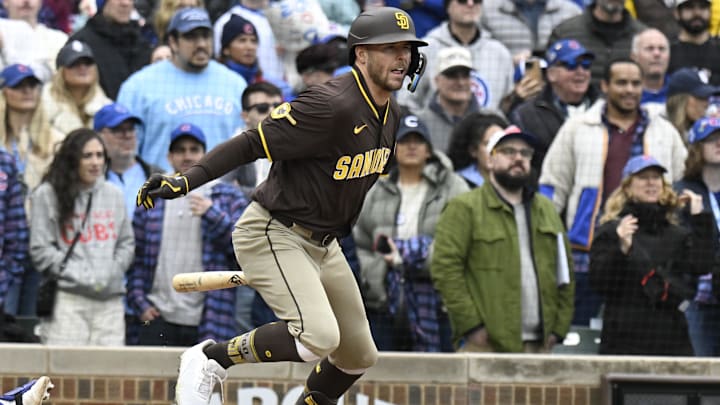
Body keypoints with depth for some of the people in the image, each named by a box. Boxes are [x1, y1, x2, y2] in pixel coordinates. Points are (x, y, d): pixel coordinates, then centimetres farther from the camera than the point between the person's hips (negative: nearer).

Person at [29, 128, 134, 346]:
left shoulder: (113, 194, 16)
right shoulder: (47, 195, 2)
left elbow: (127, 243, 18)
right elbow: (41, 250, -3)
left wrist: (112, 272, 0)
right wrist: (79, 275, -9)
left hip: (110, 299, 4)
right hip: (67, 299, -4)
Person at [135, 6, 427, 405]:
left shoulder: (390, 114, 6)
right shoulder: (331, 105, -23)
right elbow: (252, 144, -25)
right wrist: (186, 180, -33)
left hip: (323, 244, 9)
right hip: (272, 235, -9)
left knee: (359, 356, 10)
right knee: (318, 336, -27)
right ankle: (212, 357, -8)